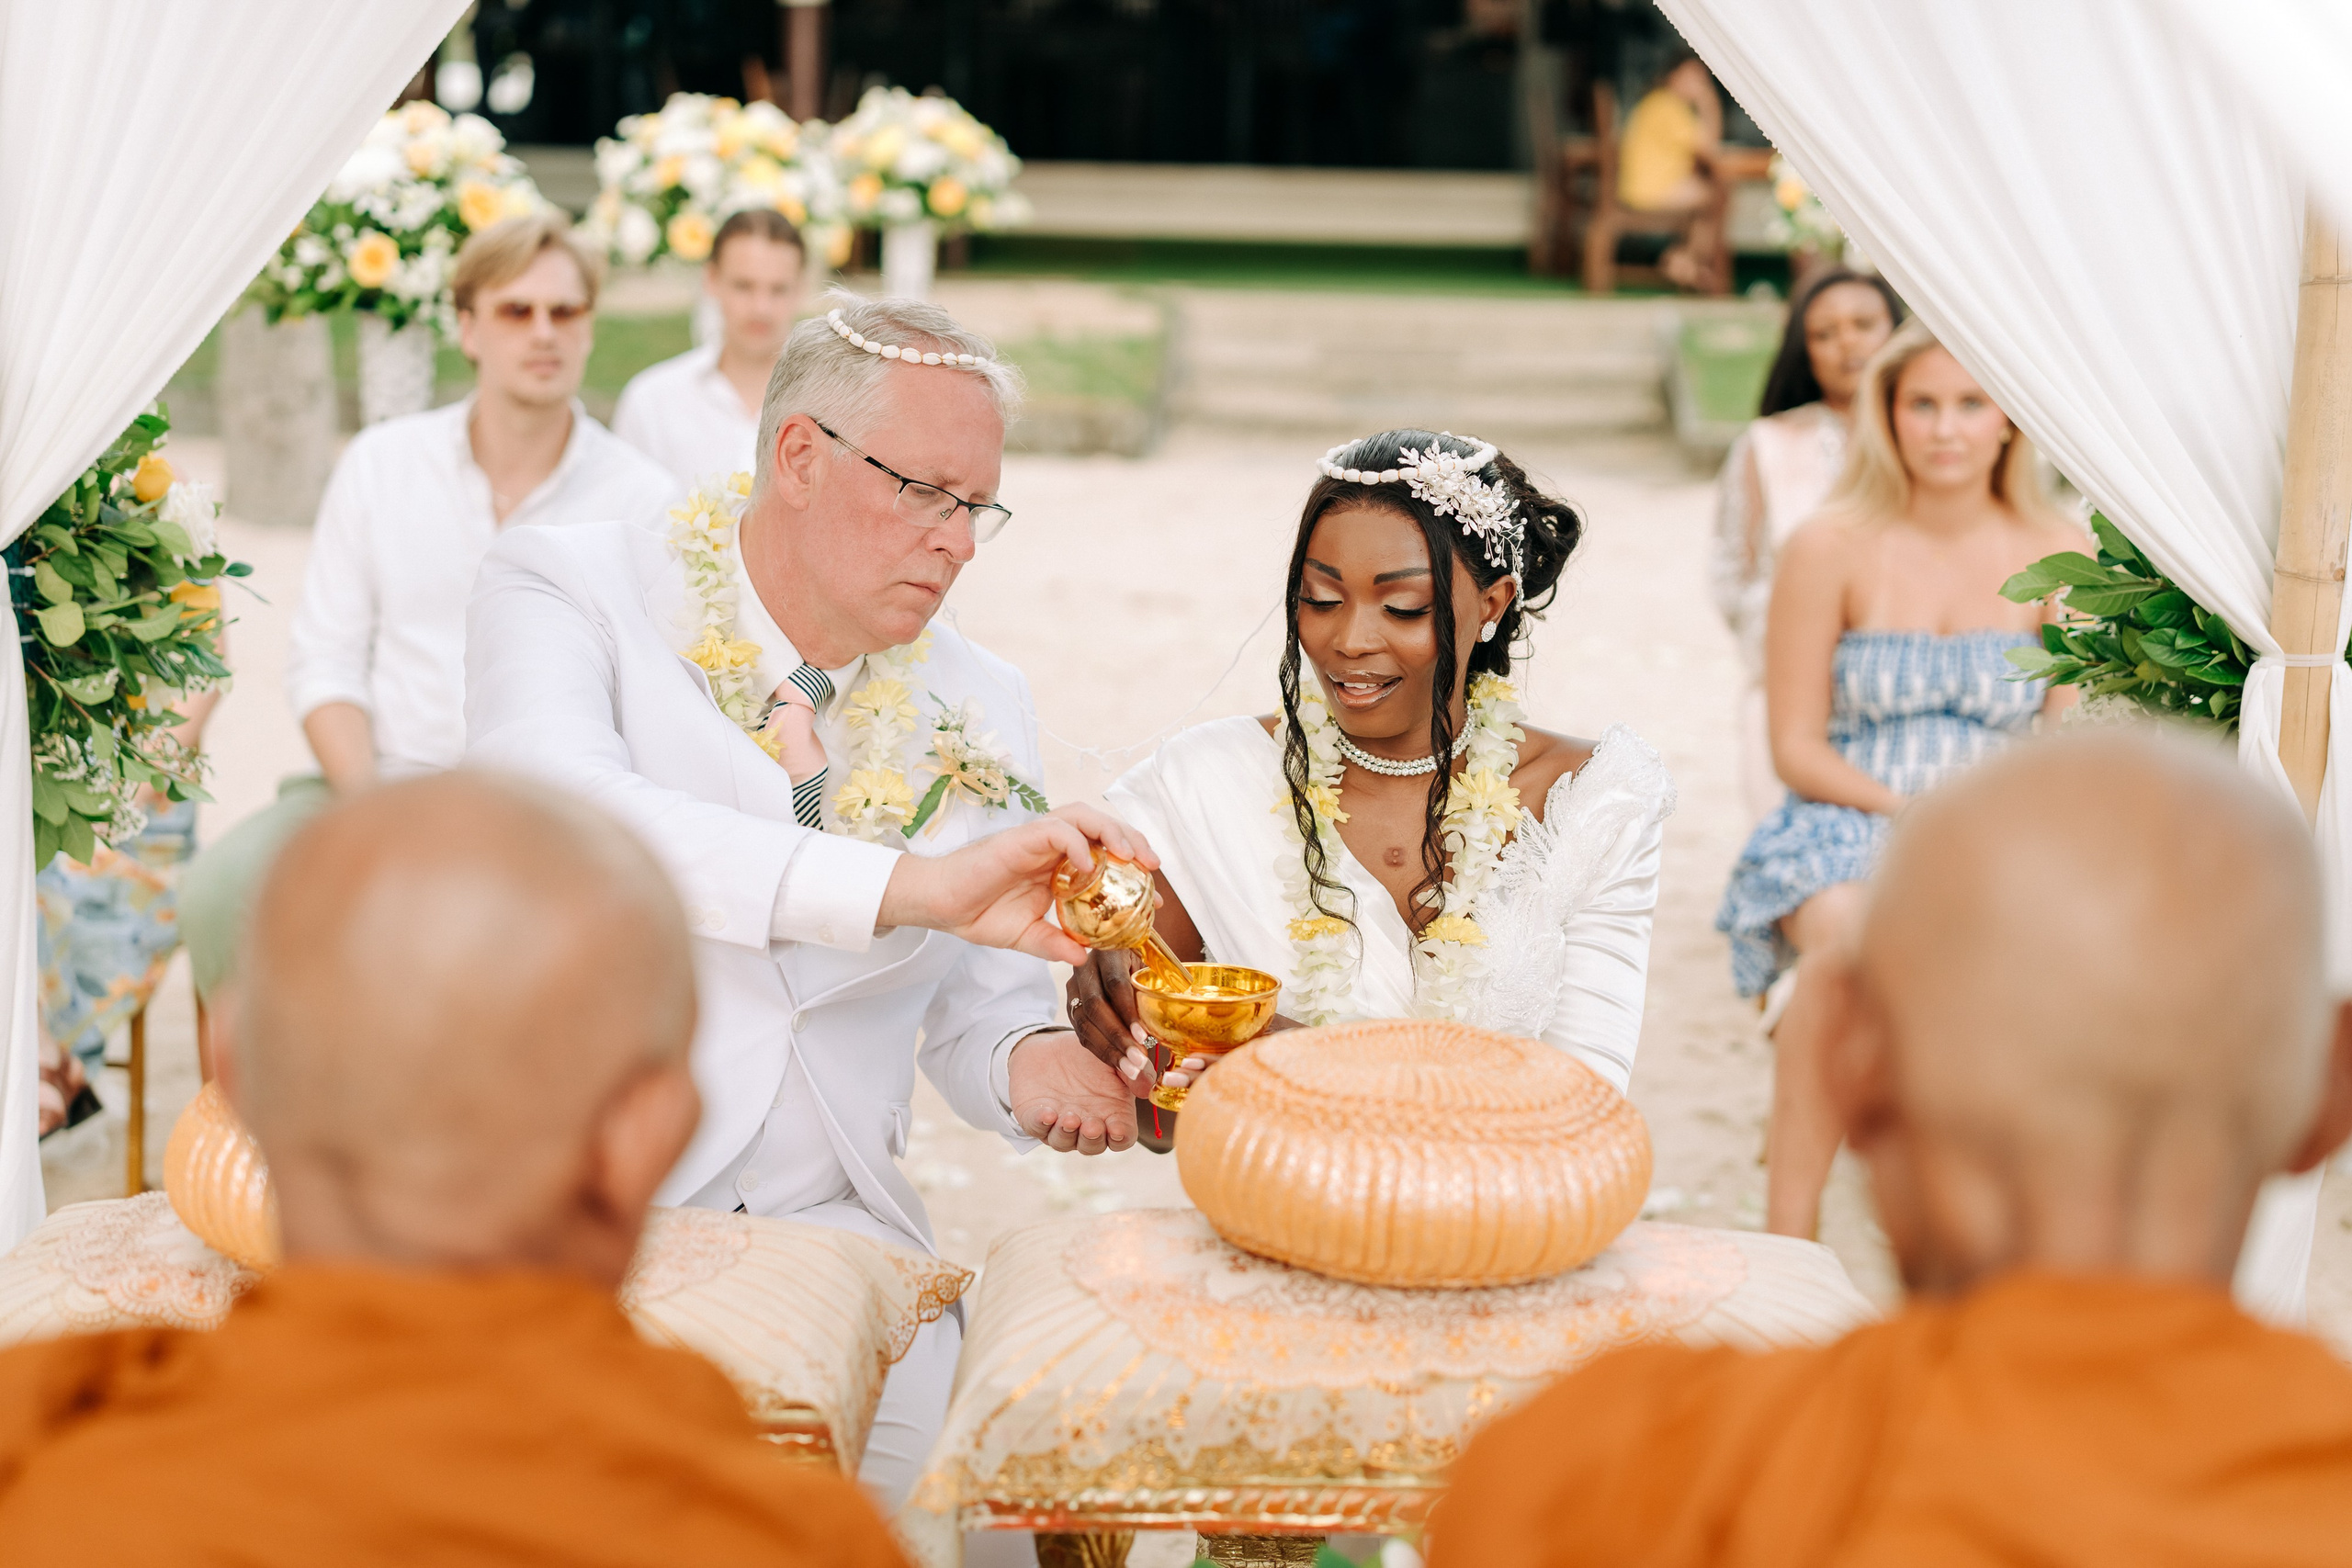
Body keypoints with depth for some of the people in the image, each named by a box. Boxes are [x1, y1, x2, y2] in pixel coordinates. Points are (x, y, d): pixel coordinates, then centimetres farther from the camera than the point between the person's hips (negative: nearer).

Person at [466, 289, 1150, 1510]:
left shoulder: (982, 711, 13)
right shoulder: (565, 591, -1)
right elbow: (550, 814, -23)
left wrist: (1033, 1059, -8)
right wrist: (910, 885, -31)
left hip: (828, 1230, 4)